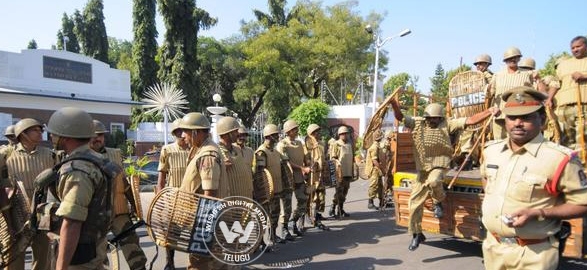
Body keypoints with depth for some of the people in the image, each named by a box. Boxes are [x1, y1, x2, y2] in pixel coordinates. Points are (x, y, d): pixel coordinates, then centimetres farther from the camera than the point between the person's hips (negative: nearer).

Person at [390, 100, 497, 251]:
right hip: (422, 168, 3)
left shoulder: (447, 125, -2)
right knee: (415, 202, 2)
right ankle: (417, 234, 21)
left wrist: (489, 112, -19)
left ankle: (438, 202, -1)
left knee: (433, 181, -38)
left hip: (439, 165, -3)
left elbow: (470, 120, -8)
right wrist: (394, 103, -25)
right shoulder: (417, 123, 2)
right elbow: (399, 116, -7)